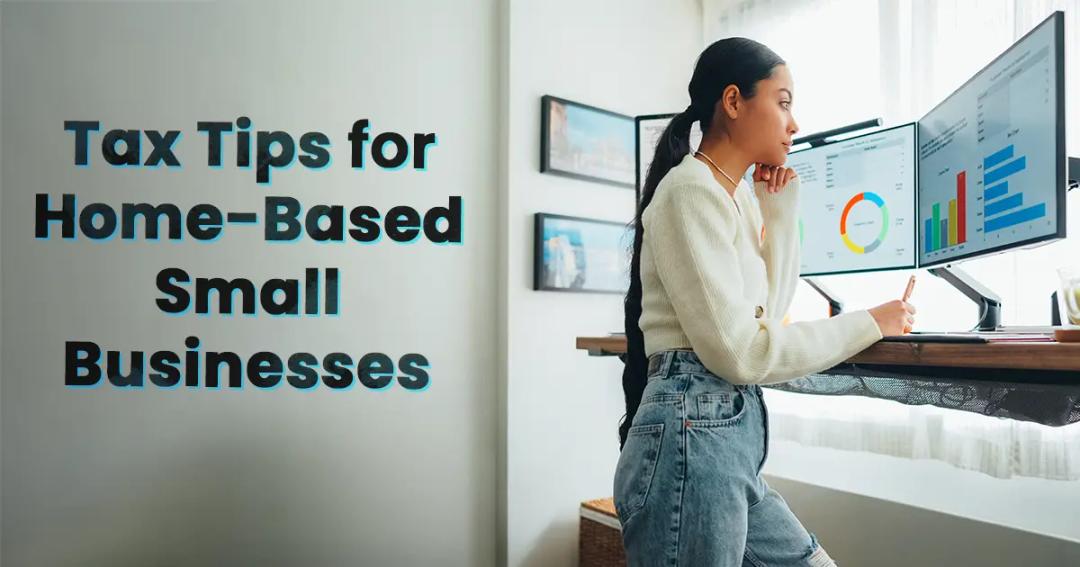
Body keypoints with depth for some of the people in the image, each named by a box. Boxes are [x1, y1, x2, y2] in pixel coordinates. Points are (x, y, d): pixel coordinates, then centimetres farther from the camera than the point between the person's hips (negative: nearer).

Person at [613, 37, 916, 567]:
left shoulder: (731, 194, 15)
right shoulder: (692, 190, -14)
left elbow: (768, 308, 21)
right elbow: (739, 351, -19)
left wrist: (780, 209, 12)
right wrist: (869, 324, -9)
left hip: (733, 434, 9)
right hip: (693, 438, -9)